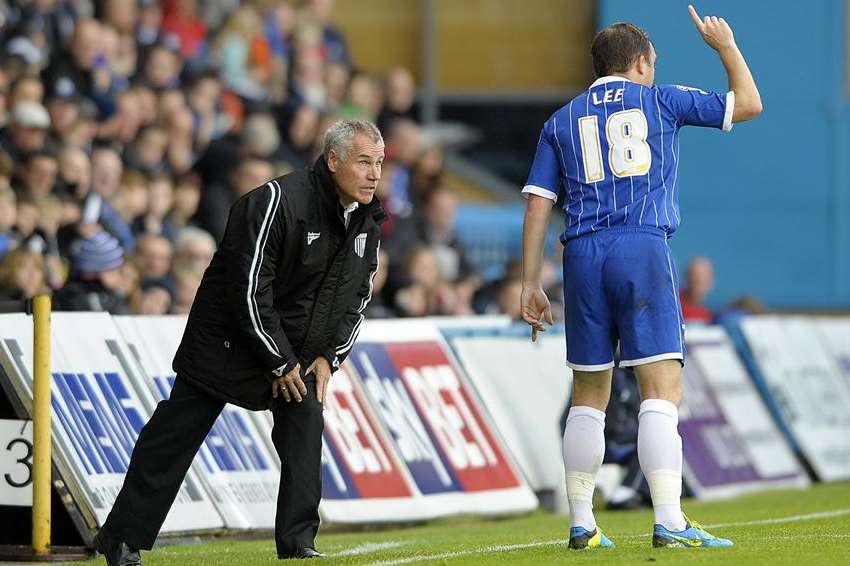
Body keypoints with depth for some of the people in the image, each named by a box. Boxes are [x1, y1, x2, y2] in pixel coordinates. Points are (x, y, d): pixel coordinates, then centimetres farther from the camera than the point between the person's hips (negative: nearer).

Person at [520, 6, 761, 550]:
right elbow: (749, 103, 19)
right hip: (643, 248, -4)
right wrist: (727, 46, 35)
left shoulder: (561, 121, 18)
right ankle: (669, 521, -18)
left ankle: (581, 525, 12)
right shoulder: (660, 101, 11)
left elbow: (538, 204, 10)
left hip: (583, 256, 4)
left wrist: (531, 284, 11)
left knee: (589, 397, 11)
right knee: (662, 389, -8)